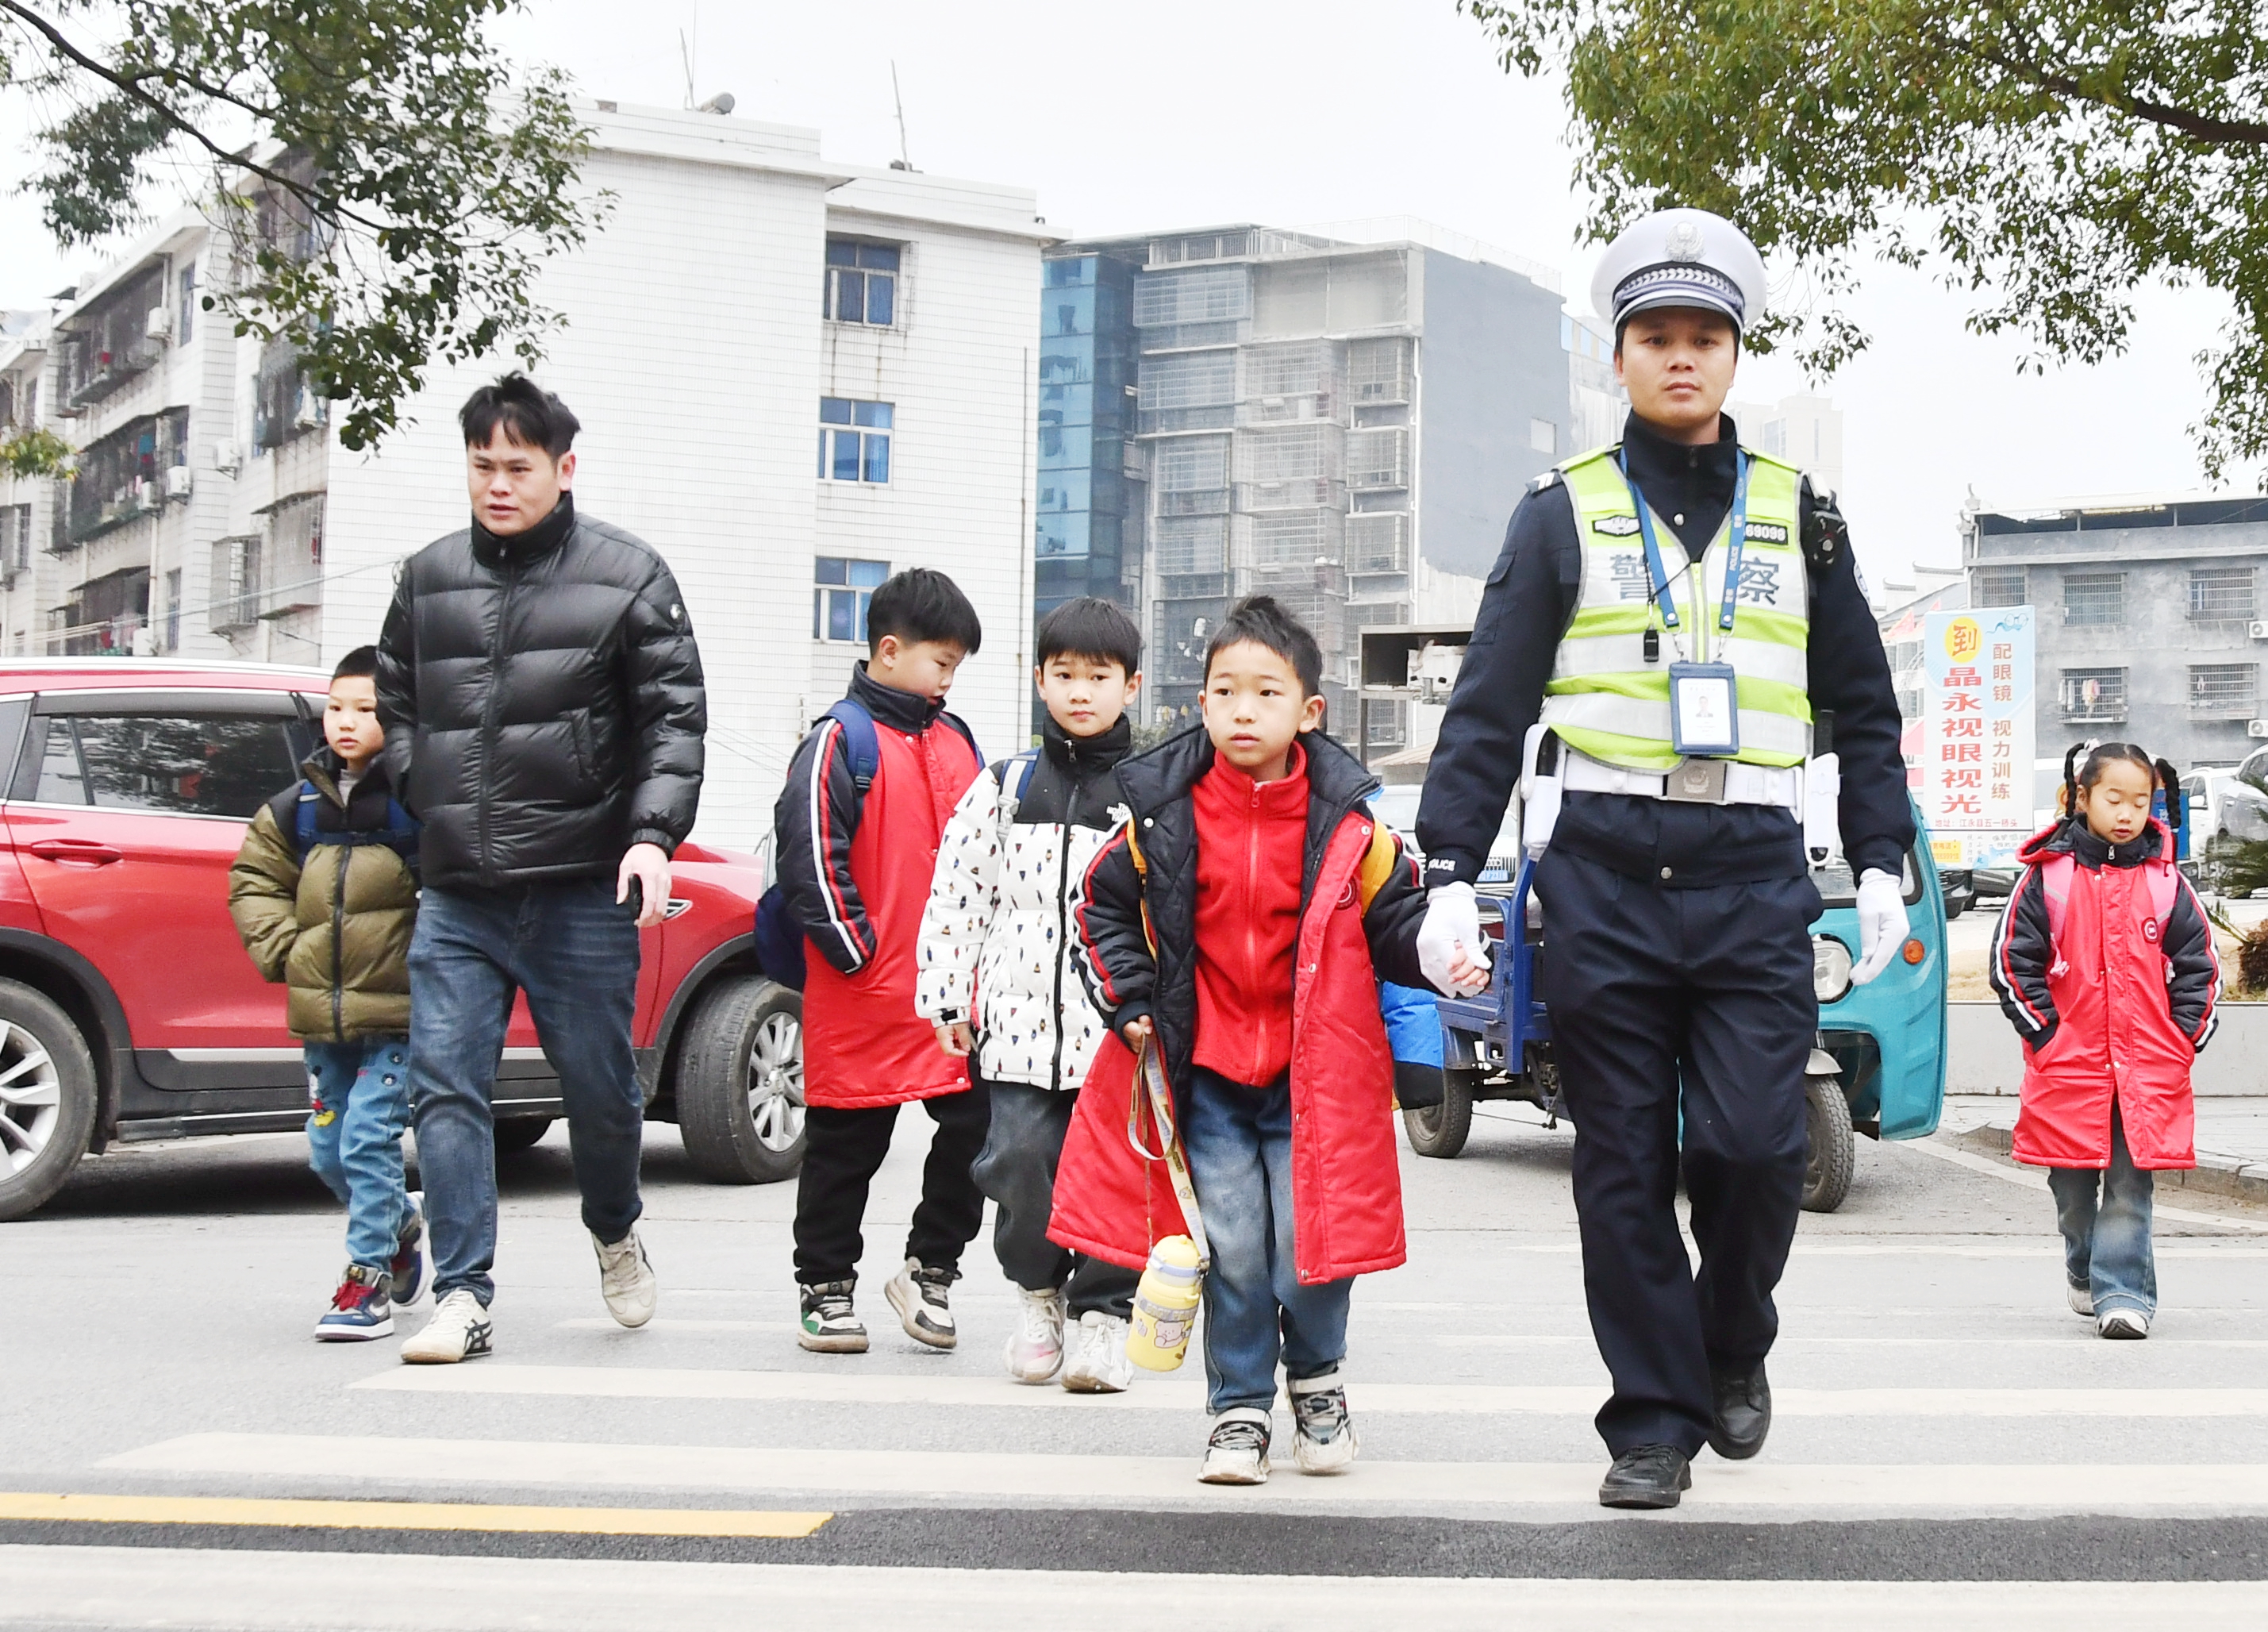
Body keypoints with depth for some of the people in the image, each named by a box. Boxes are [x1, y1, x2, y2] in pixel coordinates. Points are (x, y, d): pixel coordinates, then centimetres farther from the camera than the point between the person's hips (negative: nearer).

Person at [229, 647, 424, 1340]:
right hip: (322, 1015, 6)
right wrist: (282, 949, 6)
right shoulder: (299, 806, 9)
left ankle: (369, 1281, 0)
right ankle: (401, 1224, 38)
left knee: (368, 1140, -10)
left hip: (398, 1011, -6)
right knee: (328, 1151, 13)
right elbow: (253, 879, 18)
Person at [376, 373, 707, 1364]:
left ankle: (614, 1230, 36)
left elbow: (675, 717, -3)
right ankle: (463, 1298, 0)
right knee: (445, 1088, -5)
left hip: (584, 892, -3)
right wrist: (431, 805, 8)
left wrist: (652, 833, -16)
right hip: (457, 899, 3)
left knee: (599, 1086, 7)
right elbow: (396, 705, 22)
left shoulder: (627, 576, 0)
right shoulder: (428, 579, 11)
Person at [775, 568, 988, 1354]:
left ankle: (930, 1270, 19)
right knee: (845, 1146, 6)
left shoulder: (956, 742, 14)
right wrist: (855, 950, -14)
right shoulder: (842, 739, -8)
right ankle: (826, 1288, 19)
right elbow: (809, 854, -14)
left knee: (975, 1130, 2)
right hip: (865, 995, -6)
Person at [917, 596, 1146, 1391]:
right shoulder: (1002, 787, 9)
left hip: (1121, 1025, -1)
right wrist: (945, 998, 4)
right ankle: (1036, 1293, 20)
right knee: (1021, 1162, -6)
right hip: (1021, 1019, 1)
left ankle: (1103, 1314, 14)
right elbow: (956, 894, 9)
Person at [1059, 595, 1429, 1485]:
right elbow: (1103, 903, 11)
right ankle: (1239, 1410, 18)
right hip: (1207, 1075, 1)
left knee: (1309, 1249, -2)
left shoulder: (1347, 823, -5)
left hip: (1313, 1077, -1)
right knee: (1232, 1250, 0)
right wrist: (1129, 1001, 4)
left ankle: (1317, 1380, 26)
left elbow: (1393, 918, 4)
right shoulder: (1163, 814, -3)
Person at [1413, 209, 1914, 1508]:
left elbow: (1862, 706, 18)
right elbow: (1489, 708, 4)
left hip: (1756, 876, 1)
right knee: (1625, 1165, 2)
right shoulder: (1564, 513, 8)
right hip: (1604, 875, 0)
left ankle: (1733, 1343, 20)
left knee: (1754, 1145, -9)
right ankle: (1656, 1420, 13)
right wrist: (1450, 876, -5)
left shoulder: (1799, 516, 13)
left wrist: (1882, 865, 10)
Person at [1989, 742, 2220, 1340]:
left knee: (2130, 1189, -4)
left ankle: (2122, 1293, -3)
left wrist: (2185, 1041, 1)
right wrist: (2045, 1035, -6)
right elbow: (2012, 960, 0)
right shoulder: (2047, 876, 0)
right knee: (2074, 1189, 9)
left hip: (2149, 1069, 0)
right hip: (2068, 1067, 0)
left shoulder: (2166, 881, 5)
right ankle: (2085, 1274, 30)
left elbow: (2199, 966, 10)